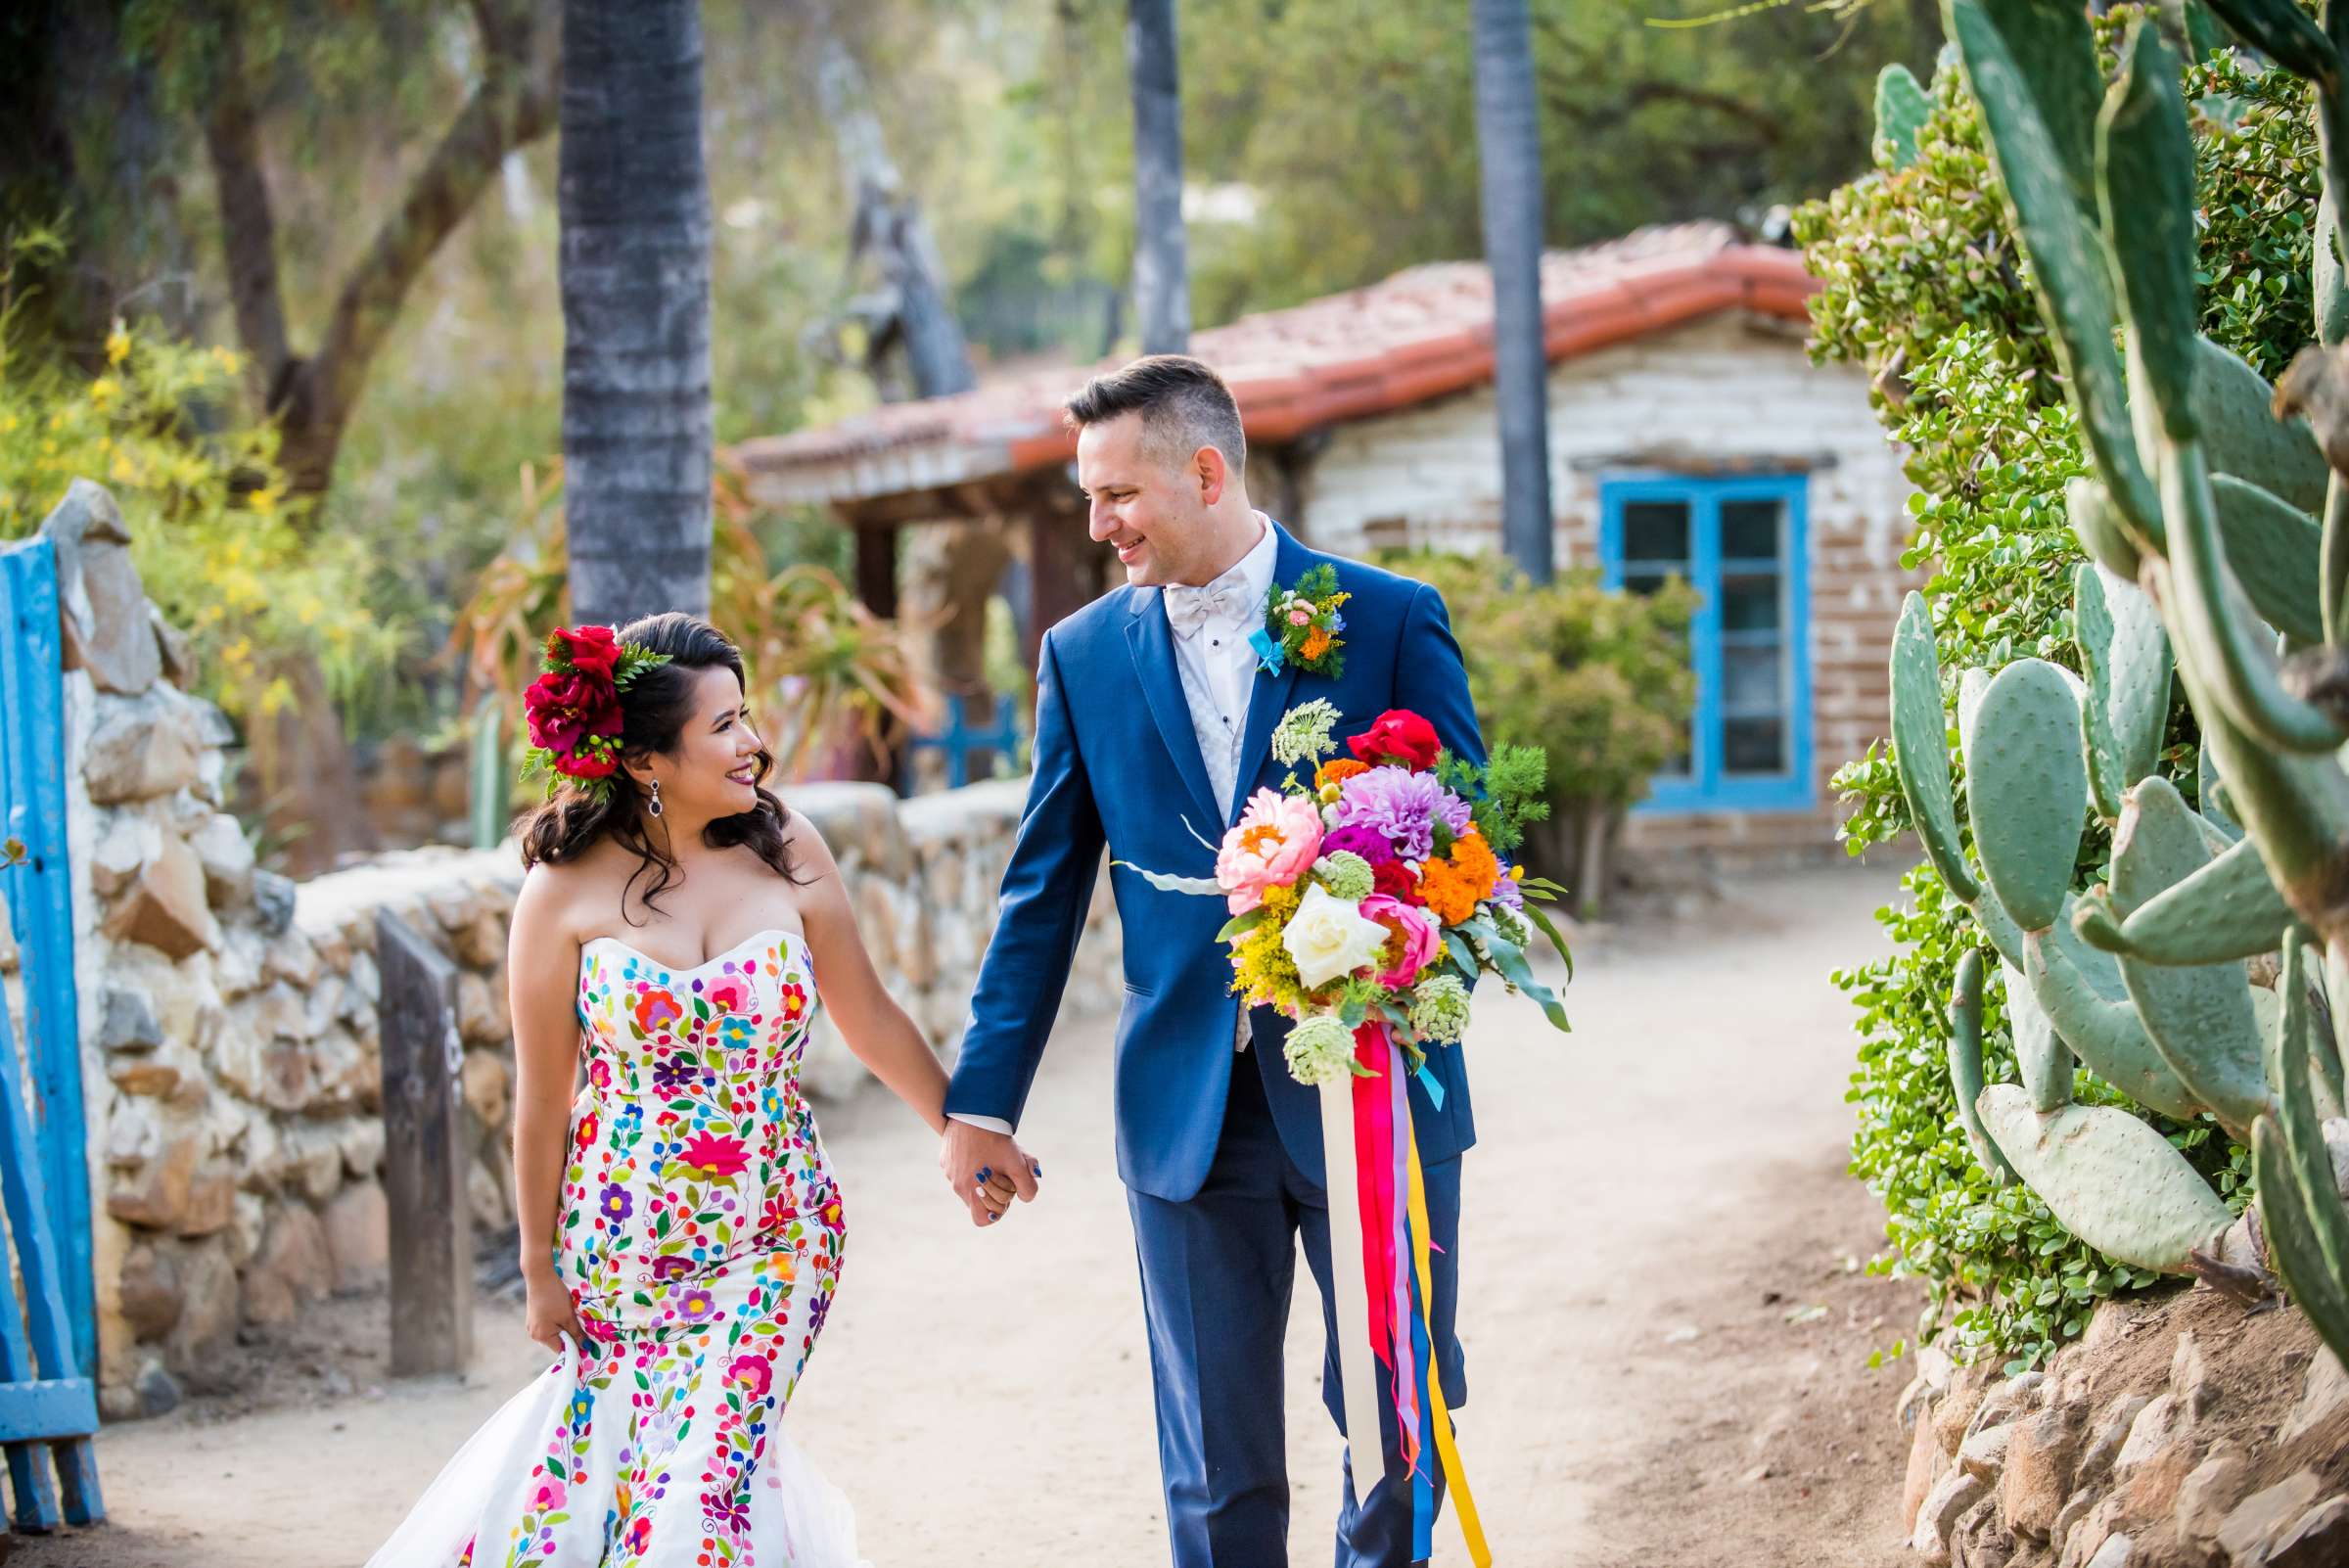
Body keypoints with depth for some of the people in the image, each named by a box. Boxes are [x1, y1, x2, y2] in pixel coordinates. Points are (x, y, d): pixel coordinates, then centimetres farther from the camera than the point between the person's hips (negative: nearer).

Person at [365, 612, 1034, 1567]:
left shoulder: (786, 854, -6)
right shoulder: (568, 889, -11)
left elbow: (872, 1022, 6)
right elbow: (543, 1100, -4)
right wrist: (540, 1272, 0)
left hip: (776, 1236, 1)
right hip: (623, 1243, 0)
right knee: (599, 1470, 8)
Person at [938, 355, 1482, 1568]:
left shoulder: (1391, 623, -2)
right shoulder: (1084, 656, 6)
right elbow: (1043, 893, 8)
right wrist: (983, 1098, 3)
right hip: (1187, 1114, 2)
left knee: (1403, 1422, 6)